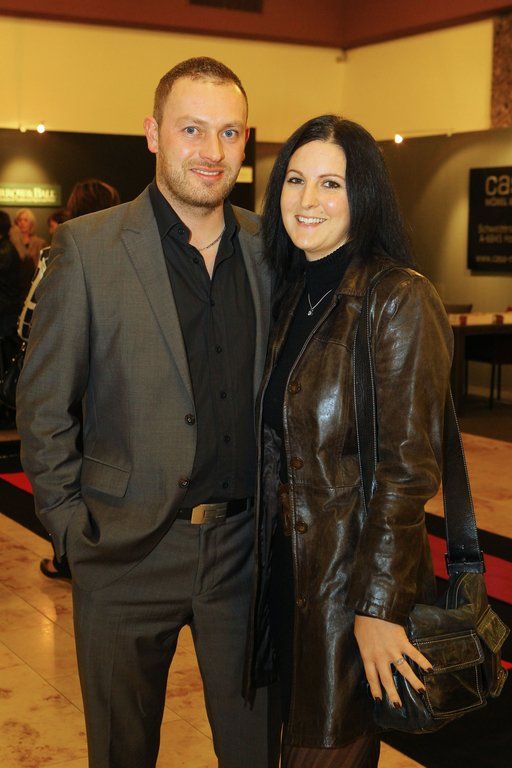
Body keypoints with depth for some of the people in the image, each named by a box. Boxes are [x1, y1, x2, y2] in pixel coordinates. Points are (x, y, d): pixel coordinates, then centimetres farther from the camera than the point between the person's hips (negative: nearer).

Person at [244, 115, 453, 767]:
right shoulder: (291, 294, 7)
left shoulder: (400, 300, -17)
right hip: (285, 562, 7)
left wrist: (379, 607, -21)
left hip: (354, 569, -7)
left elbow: (408, 469, -19)